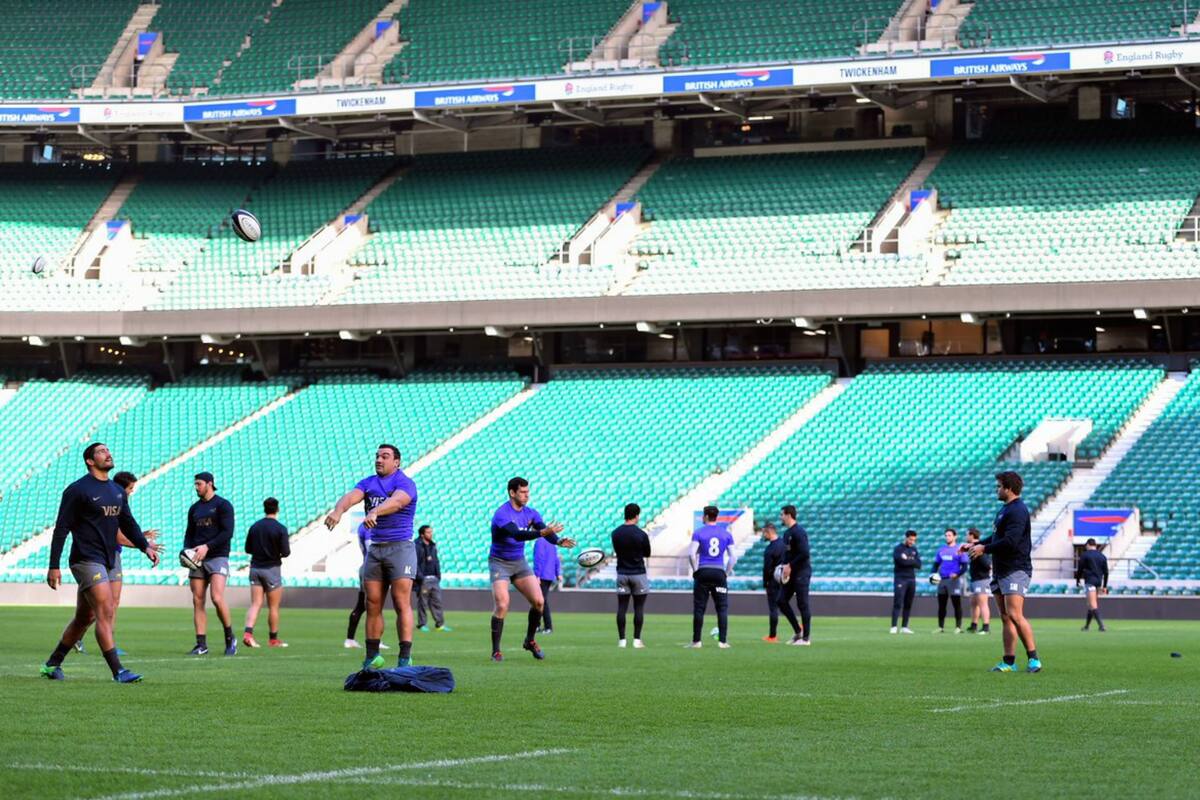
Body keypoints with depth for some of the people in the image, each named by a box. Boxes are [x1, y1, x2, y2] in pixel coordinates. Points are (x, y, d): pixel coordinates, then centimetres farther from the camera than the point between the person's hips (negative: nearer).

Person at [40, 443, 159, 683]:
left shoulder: (118, 491, 15)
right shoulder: (78, 490, -8)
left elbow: (127, 523, 21)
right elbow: (61, 529, -8)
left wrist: (145, 546, 4)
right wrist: (54, 567, -11)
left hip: (106, 561, 8)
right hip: (86, 561, -8)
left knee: (84, 618, 13)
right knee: (106, 612, -15)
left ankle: (52, 665, 26)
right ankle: (118, 671, -16)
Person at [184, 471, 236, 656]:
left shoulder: (223, 505, -2)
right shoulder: (194, 508, 17)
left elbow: (228, 533, -10)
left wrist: (207, 547, -19)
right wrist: (186, 550, 1)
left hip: (217, 557, -6)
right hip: (197, 559, 6)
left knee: (217, 598, -19)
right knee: (197, 601, -1)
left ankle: (230, 639, -3)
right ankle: (201, 644, 1)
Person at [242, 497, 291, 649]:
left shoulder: (254, 527, 3)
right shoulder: (280, 529, -11)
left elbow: (248, 549, 8)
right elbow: (286, 552, -13)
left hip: (255, 568, 4)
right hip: (272, 569, -4)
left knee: (255, 604, 1)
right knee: (273, 607, 7)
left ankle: (248, 632, -18)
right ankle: (274, 639, 16)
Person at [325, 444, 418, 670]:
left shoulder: (404, 483, -6)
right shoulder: (368, 483, 10)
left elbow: (396, 501, -29)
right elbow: (352, 496, -10)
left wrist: (374, 512, -48)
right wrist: (338, 511, -33)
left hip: (400, 547, -5)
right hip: (374, 549, 5)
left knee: (402, 604, -9)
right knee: (373, 605, 5)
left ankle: (405, 658, -10)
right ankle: (372, 656, 11)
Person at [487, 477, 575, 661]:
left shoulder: (530, 513, 0)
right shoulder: (502, 515, -22)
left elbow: (545, 531, -14)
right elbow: (517, 535, -38)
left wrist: (558, 541, -36)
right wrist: (542, 532, -51)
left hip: (520, 563, 6)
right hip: (499, 563, -6)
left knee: (538, 601, -5)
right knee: (502, 605, -18)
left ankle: (530, 641, 16)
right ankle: (496, 651, -7)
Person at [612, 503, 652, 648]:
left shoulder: (616, 533, -1)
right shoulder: (641, 534, -11)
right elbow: (647, 554, 2)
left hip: (622, 573, 3)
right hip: (638, 573, -3)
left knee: (622, 607, 5)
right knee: (639, 607, 4)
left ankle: (621, 640, 3)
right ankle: (637, 640, 1)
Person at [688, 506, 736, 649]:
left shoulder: (698, 533, -1)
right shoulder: (726, 534, 6)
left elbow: (692, 554, -11)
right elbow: (733, 557, 2)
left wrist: (695, 570, 0)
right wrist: (727, 573, 10)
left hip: (703, 573, -1)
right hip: (719, 573, 1)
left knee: (699, 608, 3)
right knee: (722, 608, 5)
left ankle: (696, 641, 4)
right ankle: (722, 641, -1)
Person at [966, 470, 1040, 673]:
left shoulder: (1017, 511, -14)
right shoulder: (1005, 509, 19)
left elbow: (1010, 542, -23)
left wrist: (985, 549, -14)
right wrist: (976, 544, 16)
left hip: (1016, 570, -10)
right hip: (1001, 571, 10)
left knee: (1014, 615, -17)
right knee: (1005, 617, 8)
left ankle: (1034, 659, -12)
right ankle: (1009, 662, 9)